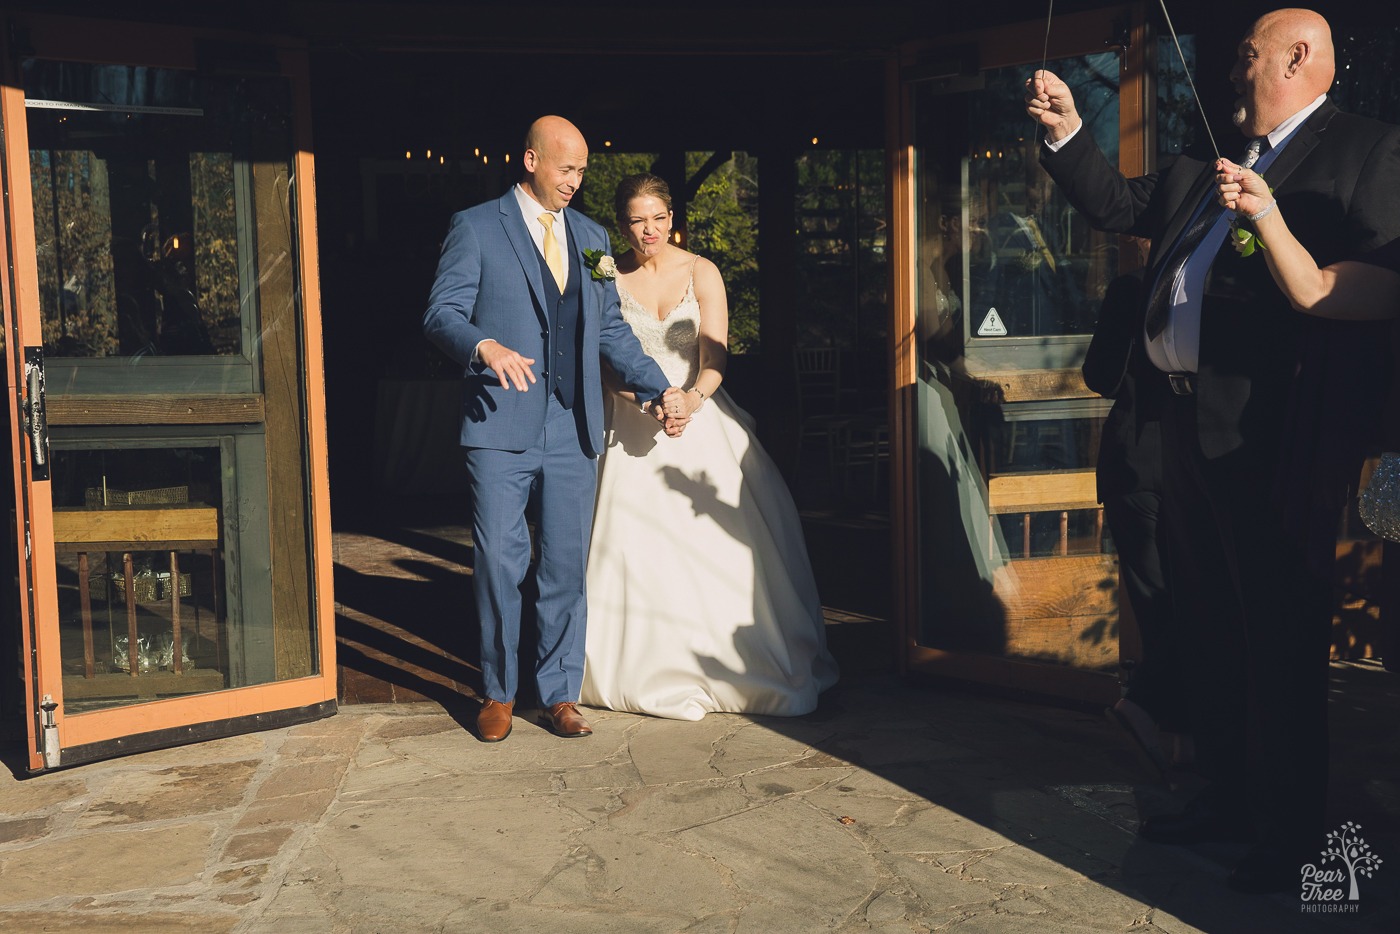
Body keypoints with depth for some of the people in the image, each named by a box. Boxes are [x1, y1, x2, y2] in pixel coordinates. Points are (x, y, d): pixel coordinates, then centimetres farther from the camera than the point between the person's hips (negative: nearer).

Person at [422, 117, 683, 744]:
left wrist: (657, 388, 8)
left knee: (567, 568, 6)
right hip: (501, 429, -4)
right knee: (498, 563, -1)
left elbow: (611, 327, 19)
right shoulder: (475, 228, 2)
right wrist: (485, 347, -26)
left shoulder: (591, 237, 17)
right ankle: (499, 693, 16)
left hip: (573, 432, 4)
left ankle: (559, 695, 18)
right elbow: (441, 314, -5)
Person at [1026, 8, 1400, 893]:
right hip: (1192, 422, 9)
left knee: (1282, 634, -1)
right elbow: (1119, 204, 23)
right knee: (1211, 625, 17)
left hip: (1270, 431, -8)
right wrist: (1067, 135, 11)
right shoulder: (1208, 169, 20)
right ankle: (1229, 795, 31)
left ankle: (1292, 829, 13)